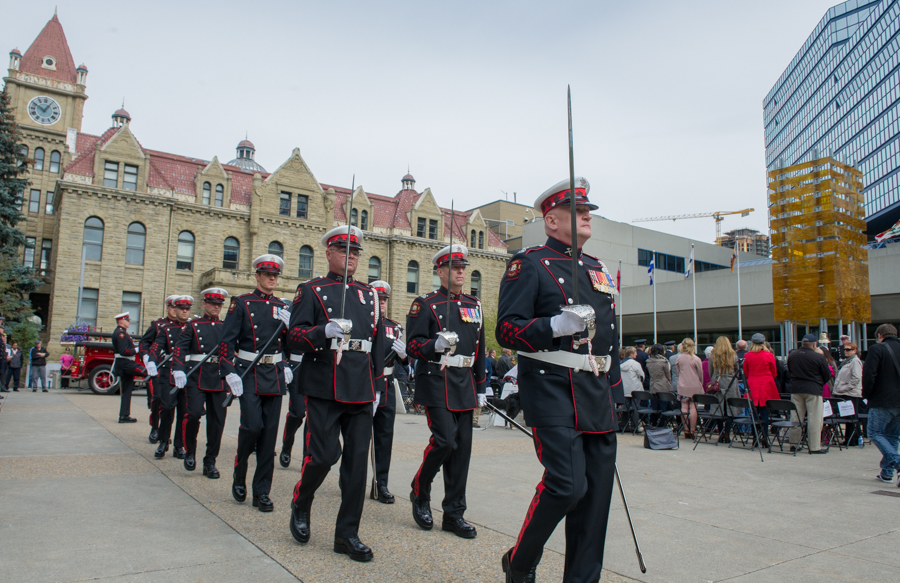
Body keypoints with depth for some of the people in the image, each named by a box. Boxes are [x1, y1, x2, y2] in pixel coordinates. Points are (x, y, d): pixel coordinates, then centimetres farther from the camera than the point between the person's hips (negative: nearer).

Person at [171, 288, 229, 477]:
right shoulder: (193, 325, 8)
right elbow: (180, 348, -3)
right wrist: (178, 370, -18)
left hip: (219, 378, 3)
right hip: (196, 376, -3)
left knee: (217, 419, 1)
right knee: (195, 412, -18)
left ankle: (210, 462, 13)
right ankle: (190, 451, 8)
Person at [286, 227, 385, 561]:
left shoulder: (369, 296, 17)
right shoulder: (311, 291, 5)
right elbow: (293, 337, -4)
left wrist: (377, 387, 15)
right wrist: (324, 331, -23)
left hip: (361, 393, 4)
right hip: (324, 389, -4)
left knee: (357, 460, 3)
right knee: (322, 455, -6)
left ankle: (347, 534, 14)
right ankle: (300, 506, 25)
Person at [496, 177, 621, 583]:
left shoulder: (599, 269, 20)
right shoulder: (529, 264, -2)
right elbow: (506, 330, -10)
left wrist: (615, 392, 19)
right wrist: (556, 325, -24)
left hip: (598, 397, 8)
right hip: (553, 392, -7)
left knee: (597, 491, 7)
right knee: (567, 484, -15)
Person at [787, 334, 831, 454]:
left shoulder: (791, 355, 2)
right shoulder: (818, 357, -11)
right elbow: (827, 375, -2)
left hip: (796, 389, 4)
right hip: (813, 390, -4)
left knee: (796, 416, 10)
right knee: (814, 418, 1)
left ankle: (793, 443, 16)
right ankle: (815, 446, 3)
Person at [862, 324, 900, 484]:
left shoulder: (876, 349, -9)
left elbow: (868, 374, -15)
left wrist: (866, 395, -2)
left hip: (882, 401, -6)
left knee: (875, 433, 1)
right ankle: (887, 472, 17)